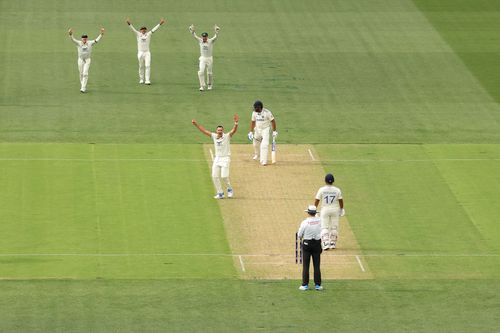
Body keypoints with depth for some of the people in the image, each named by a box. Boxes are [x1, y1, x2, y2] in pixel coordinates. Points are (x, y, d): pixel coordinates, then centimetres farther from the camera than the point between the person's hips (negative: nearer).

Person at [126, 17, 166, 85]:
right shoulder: (138, 34, 5)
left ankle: (147, 80, -12)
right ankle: (141, 80, 19)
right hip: (140, 53, 0)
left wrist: (160, 23, -9)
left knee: (147, 66, -9)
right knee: (141, 67, 6)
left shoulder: (148, 34, 9)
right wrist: (129, 23, -23)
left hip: (147, 53, 0)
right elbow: (132, 29, -6)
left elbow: (154, 29, 2)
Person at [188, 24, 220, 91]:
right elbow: (194, 36, -10)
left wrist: (217, 31, -42)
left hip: (209, 59, -1)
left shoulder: (211, 41, -7)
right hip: (202, 59, 1)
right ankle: (202, 86, -12)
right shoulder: (200, 41, -1)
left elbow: (215, 37, -22)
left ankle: (210, 85, 29)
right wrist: (192, 30, -29)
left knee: (209, 73, 8)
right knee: (201, 72, -13)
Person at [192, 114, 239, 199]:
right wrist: (196, 124, -3)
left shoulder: (227, 136, -7)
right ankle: (220, 193, 6)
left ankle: (229, 189, 11)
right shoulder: (214, 136, 5)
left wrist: (236, 123, -40)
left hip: (225, 158, -5)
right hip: (217, 159, 5)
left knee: (224, 176, -14)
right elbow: (204, 131, 6)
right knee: (215, 176, -2)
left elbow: (234, 130, -22)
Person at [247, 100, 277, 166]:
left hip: (265, 129, -6)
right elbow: (253, 122, 6)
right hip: (257, 130, 6)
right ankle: (258, 156, 47)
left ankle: (263, 161, -16)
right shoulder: (254, 113, -4)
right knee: (256, 143, 18)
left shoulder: (267, 112, -19)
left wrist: (274, 131, -11)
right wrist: (251, 132, 2)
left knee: (264, 145, -16)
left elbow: (272, 121, -11)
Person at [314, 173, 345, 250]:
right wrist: (341, 209, 16)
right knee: (334, 227, 13)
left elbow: (316, 200, -6)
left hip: (325, 209, -1)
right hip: (335, 209, 2)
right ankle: (333, 244, 18)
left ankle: (326, 244, -15)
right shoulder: (337, 190, -4)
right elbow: (341, 200, 1)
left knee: (324, 228, 0)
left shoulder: (321, 190, -8)